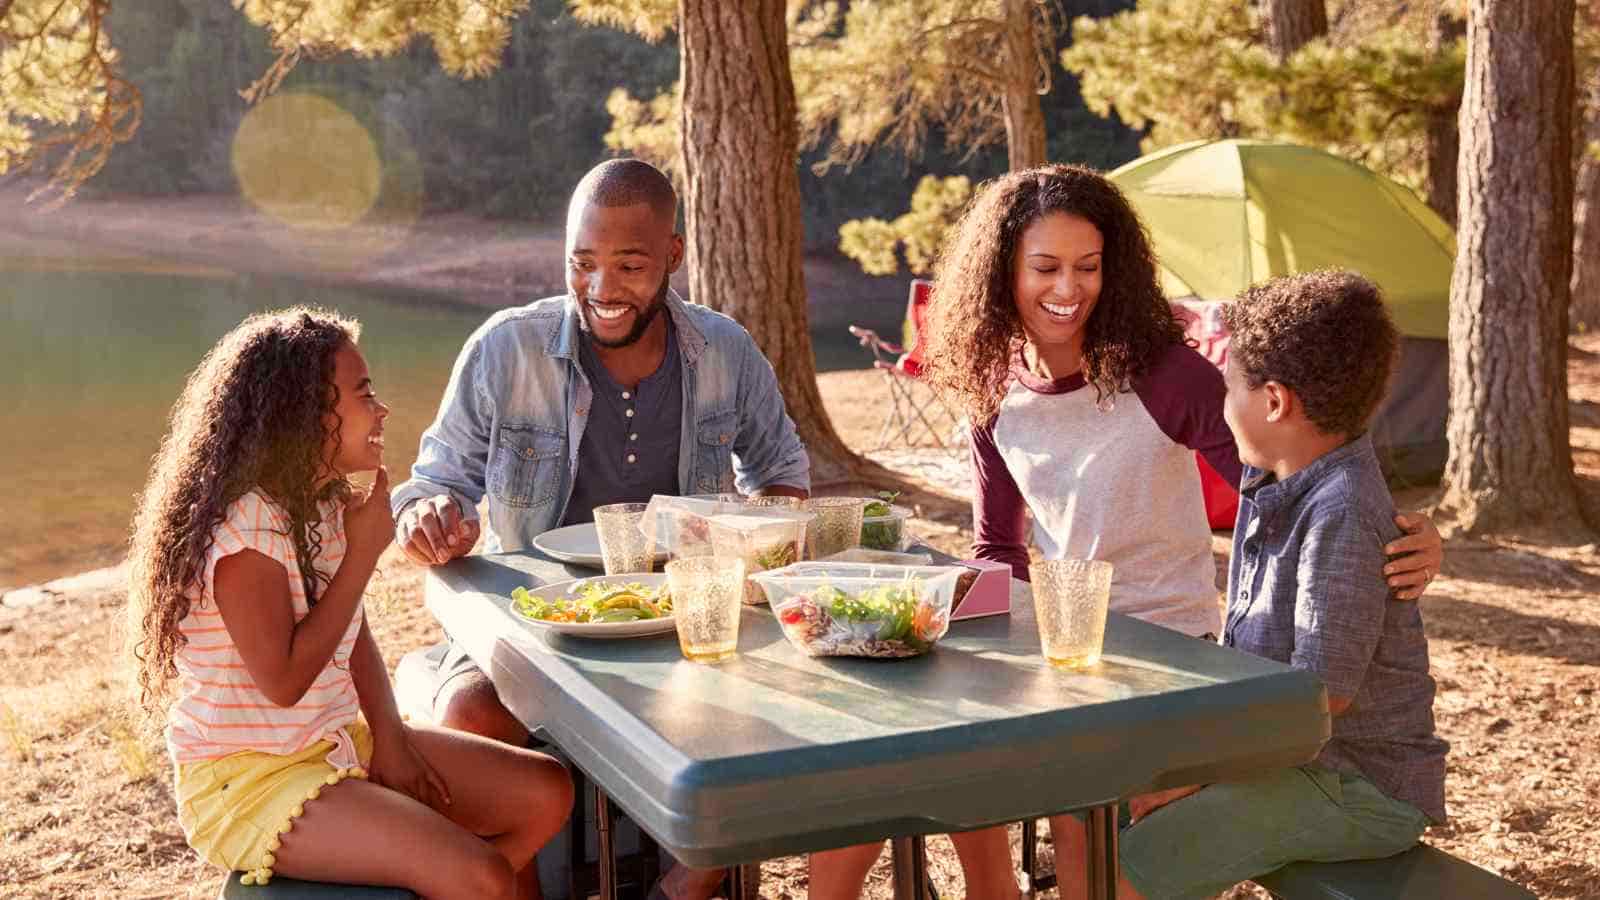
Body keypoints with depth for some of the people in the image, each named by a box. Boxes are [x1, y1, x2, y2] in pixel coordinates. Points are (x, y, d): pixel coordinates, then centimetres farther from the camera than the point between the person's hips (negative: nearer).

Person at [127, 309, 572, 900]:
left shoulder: (325, 504, 6)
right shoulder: (242, 527, -21)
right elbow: (284, 681, -23)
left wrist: (388, 736, -3)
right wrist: (362, 554, -19)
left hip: (339, 744, 9)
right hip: (247, 782, -9)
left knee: (547, 793, 0)